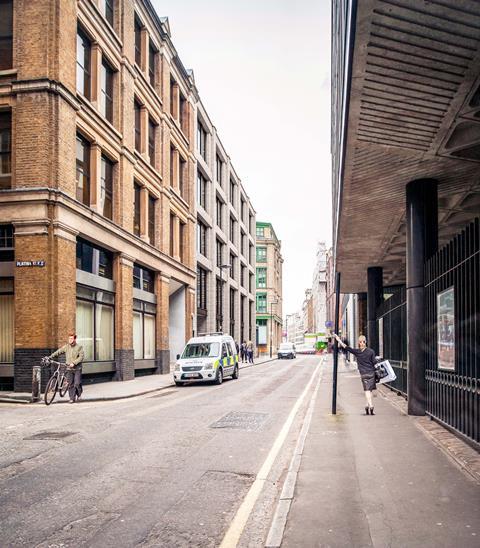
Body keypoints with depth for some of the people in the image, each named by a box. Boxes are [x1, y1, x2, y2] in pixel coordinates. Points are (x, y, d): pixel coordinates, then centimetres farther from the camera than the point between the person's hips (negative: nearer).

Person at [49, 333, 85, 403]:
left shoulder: (79, 347, -4)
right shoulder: (66, 347, 6)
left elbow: (81, 357, -12)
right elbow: (58, 352, 4)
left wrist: (74, 363, -21)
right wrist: (50, 357, -8)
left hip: (77, 369, -3)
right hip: (69, 369, 3)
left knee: (77, 384, -6)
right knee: (70, 384, 2)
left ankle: (79, 393, 23)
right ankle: (72, 398, 10)